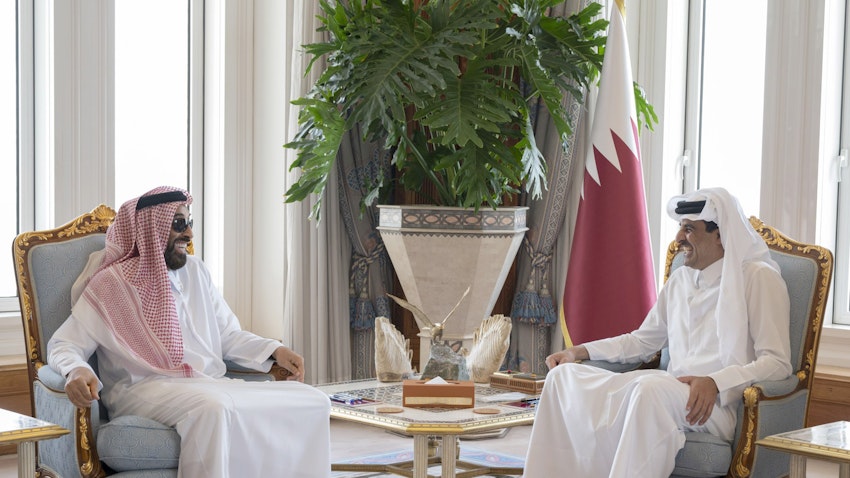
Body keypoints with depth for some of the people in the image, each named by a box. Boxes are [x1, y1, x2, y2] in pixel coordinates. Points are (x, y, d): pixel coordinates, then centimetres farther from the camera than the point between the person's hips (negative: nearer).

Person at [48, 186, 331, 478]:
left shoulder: (196, 272, 20)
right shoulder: (111, 284, 4)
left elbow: (228, 334, 22)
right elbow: (63, 345, 0)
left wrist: (274, 351, 4)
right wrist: (76, 371, -24)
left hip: (211, 385, 6)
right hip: (143, 388, -5)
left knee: (312, 401, -16)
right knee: (212, 408, -41)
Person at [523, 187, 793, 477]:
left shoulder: (758, 278, -1)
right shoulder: (680, 280, 21)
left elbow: (778, 363, -9)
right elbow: (643, 341, 29)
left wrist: (715, 382, -24)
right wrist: (581, 351, 15)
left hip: (720, 405, -7)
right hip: (673, 393, 7)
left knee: (652, 387, -39)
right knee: (564, 375, -7)